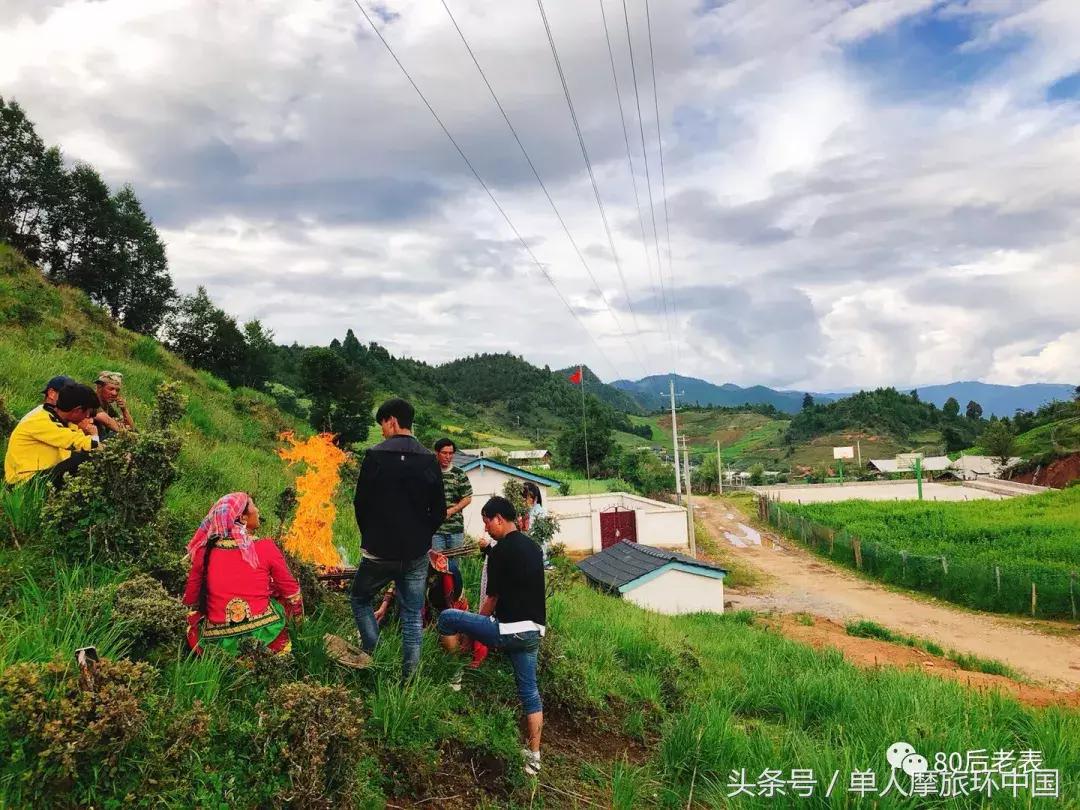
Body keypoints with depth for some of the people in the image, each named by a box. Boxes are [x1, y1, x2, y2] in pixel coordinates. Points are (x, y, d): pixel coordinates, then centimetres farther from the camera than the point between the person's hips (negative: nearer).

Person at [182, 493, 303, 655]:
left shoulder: (204, 552, -3)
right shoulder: (265, 547, -8)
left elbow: (190, 601, 8)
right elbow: (292, 593, 1)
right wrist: (299, 617, 21)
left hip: (218, 642, 2)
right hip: (263, 634, -2)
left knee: (193, 615, 33)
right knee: (284, 597, 26)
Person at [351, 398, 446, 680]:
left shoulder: (376, 455, -10)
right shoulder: (429, 459, 1)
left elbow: (361, 503, -5)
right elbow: (439, 510, 4)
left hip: (379, 551, -3)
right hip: (417, 554, 3)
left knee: (360, 600, 20)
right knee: (412, 617, 12)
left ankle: (373, 656, 10)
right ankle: (409, 676, 14)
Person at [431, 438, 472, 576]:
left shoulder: (459, 474, 5)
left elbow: (467, 498, 4)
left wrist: (451, 511, -9)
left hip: (456, 527, 1)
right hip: (435, 528, -1)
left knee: (453, 564, 11)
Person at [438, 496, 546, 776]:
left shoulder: (501, 550, -11)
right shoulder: (533, 546, 13)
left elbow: (492, 598, -8)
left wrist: (472, 632, 9)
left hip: (510, 630, -8)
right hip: (533, 631, 8)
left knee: (447, 618, 4)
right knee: (530, 691, 14)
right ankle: (533, 757, 18)